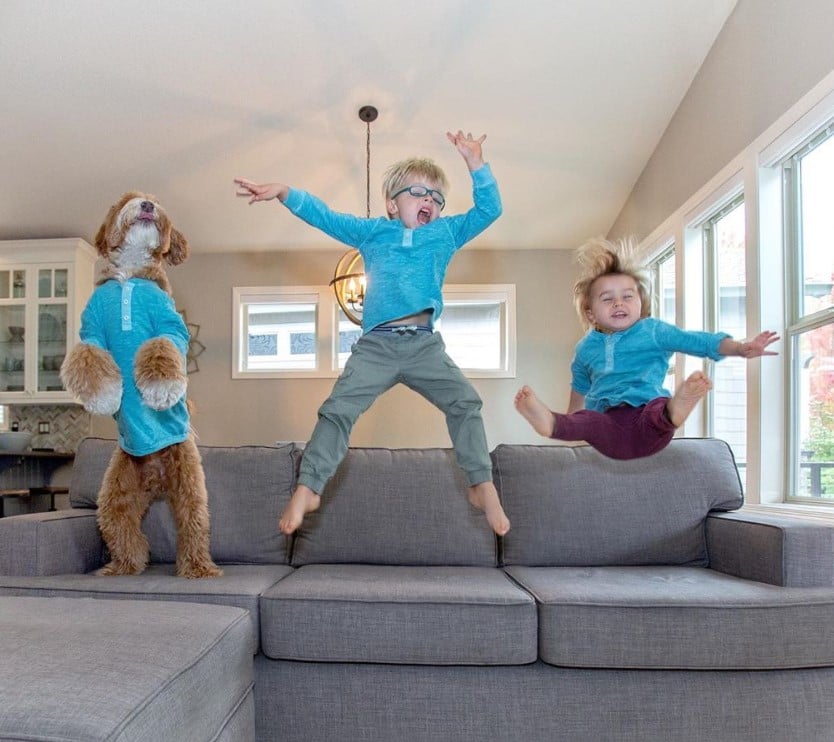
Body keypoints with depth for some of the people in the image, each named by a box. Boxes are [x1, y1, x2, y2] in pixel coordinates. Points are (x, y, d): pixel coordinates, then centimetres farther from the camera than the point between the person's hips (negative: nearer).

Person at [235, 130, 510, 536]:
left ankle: (482, 486, 0)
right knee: (337, 410, -7)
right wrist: (284, 192, 0)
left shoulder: (446, 233, 16)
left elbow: (489, 209, 10)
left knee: (465, 403, -10)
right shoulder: (371, 232, 14)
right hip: (376, 344, -1)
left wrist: (475, 162, 0)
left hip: (425, 344, 1)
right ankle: (307, 489, 1)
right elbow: (324, 216, 12)